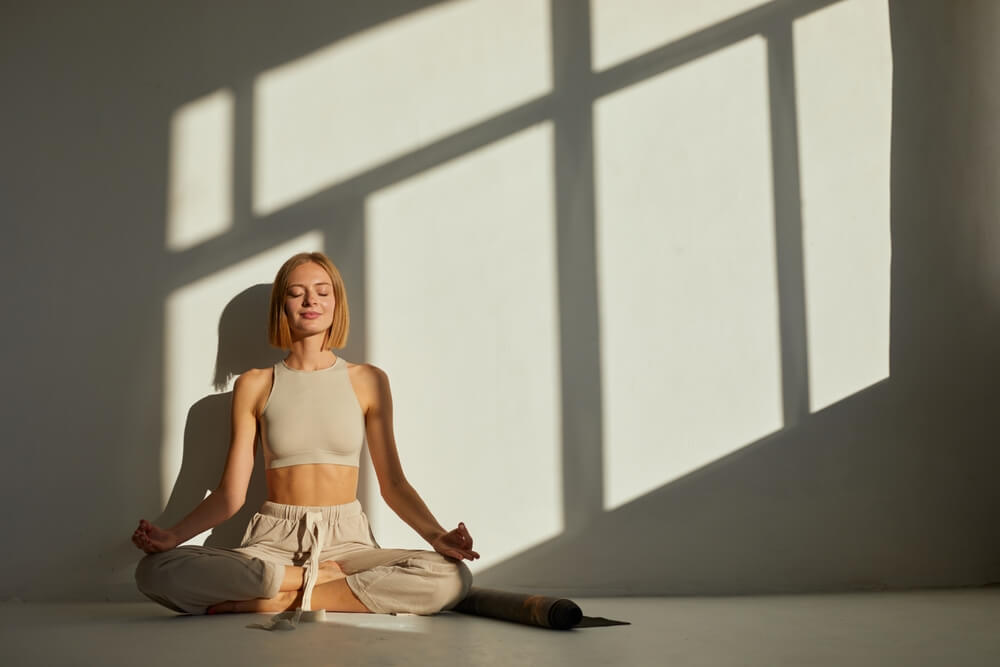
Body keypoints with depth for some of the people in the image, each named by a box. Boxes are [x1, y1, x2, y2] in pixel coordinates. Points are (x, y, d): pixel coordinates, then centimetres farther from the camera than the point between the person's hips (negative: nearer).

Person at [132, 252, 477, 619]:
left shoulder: (368, 381, 8)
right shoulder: (255, 385, 8)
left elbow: (392, 483, 6)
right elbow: (231, 493, 5)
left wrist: (436, 535, -12)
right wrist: (172, 535, -12)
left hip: (347, 539, 1)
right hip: (273, 542, 0)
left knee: (452, 577, -29)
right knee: (156, 571, -27)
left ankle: (285, 599, -18)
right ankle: (321, 577, -17)